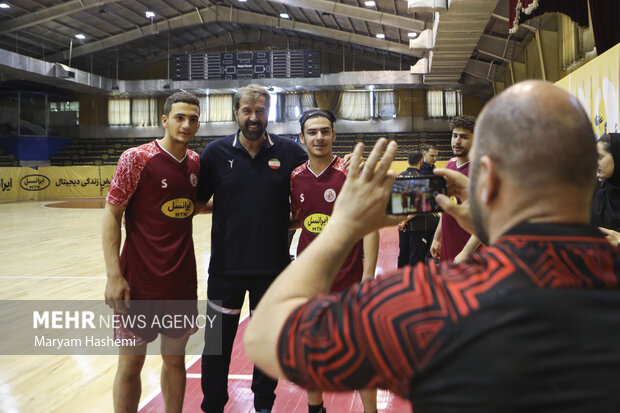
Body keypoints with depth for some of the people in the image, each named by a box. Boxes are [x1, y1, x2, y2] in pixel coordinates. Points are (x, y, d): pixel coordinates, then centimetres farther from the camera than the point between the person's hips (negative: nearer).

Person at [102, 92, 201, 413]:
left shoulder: (196, 163, 6)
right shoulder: (136, 158, -10)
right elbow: (111, 215, -9)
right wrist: (114, 275, -16)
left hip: (182, 279, 5)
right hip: (139, 279, -5)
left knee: (175, 359, 15)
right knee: (130, 363, 5)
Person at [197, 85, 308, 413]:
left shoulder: (289, 151, -3)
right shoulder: (216, 152, -2)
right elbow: (197, 199, 2)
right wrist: (226, 209, -12)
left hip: (273, 265, 0)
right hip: (226, 265, 0)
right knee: (218, 340, 11)